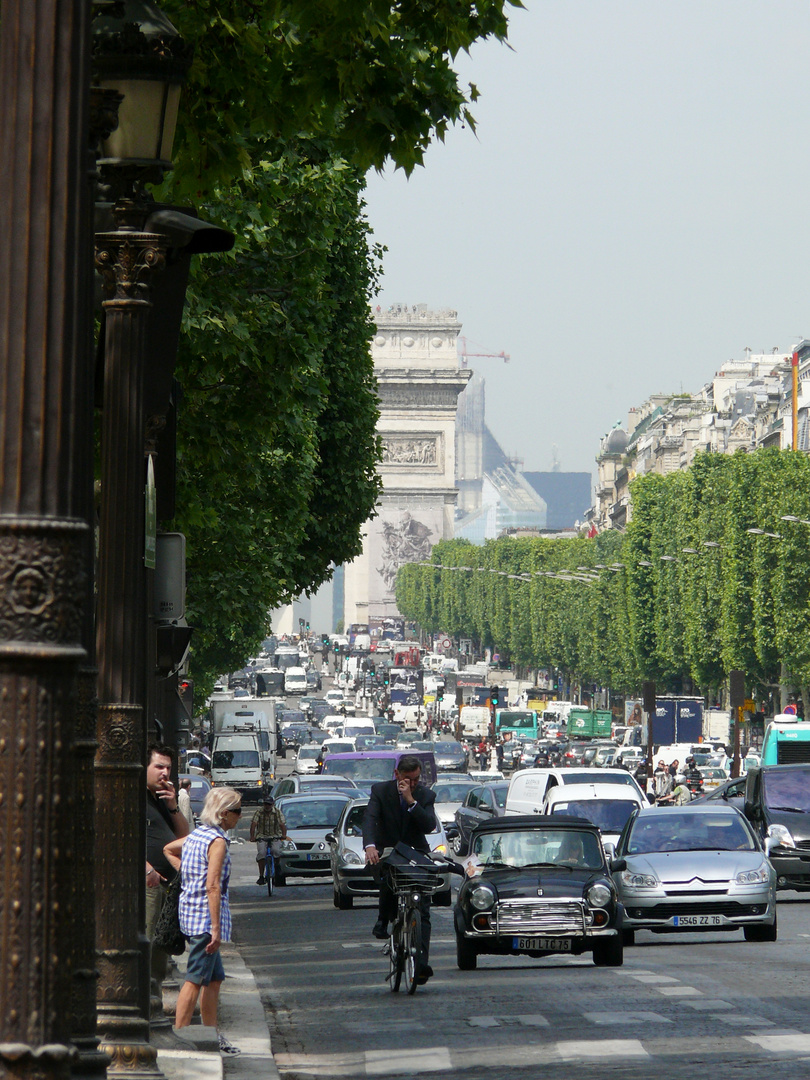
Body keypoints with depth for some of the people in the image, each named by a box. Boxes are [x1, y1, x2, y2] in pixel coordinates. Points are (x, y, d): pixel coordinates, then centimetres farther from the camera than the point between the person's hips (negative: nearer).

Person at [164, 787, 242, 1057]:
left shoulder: (195, 835, 12)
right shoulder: (217, 841, -14)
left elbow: (168, 849, 28)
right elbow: (212, 886, -20)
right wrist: (216, 929, -21)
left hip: (190, 913, 9)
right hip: (206, 916, -9)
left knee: (214, 978, 16)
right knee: (196, 979, -7)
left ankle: (212, 1037, 23)